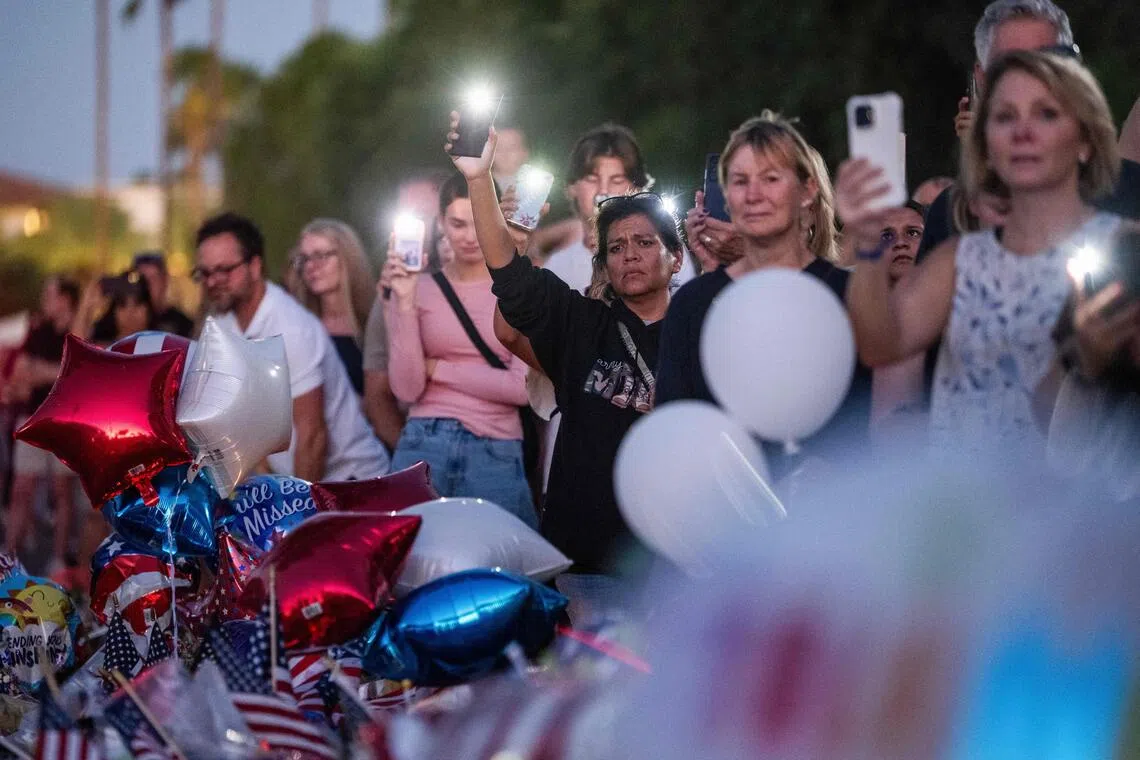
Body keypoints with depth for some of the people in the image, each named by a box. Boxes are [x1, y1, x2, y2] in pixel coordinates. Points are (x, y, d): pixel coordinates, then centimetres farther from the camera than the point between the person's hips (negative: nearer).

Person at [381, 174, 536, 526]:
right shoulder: (418, 290, 5)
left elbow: (524, 386, -7)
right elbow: (406, 389, -2)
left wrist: (437, 369, -3)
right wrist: (405, 304, -10)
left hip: (497, 455, -1)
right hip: (424, 449, 1)